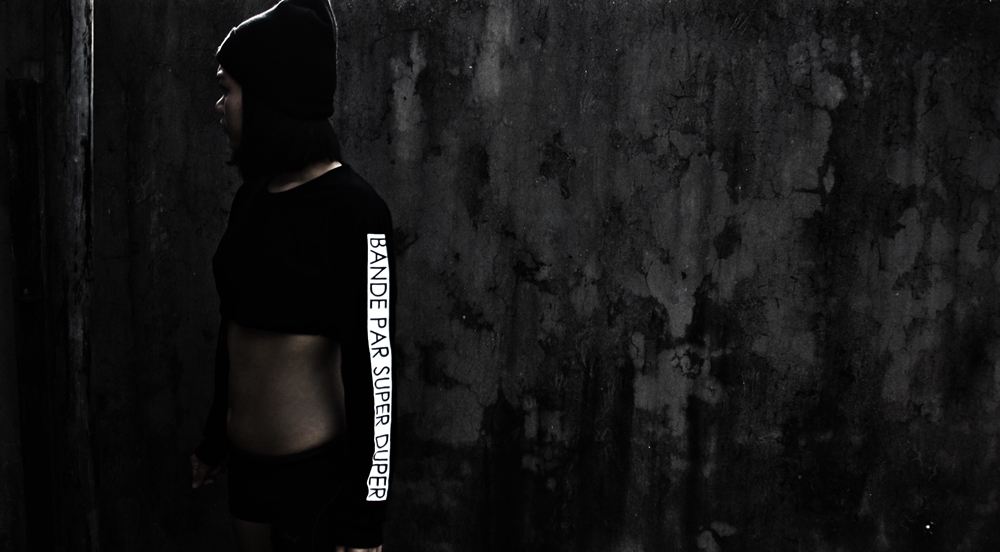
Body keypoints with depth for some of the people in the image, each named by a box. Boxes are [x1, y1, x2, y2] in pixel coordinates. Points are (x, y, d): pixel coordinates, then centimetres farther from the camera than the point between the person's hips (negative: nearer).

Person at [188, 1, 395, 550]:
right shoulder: (252, 197, 5)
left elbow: (372, 368, -18)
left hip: (316, 470, -7)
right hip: (248, 462, 7)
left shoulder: (351, 209, -17)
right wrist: (214, 438, 22)